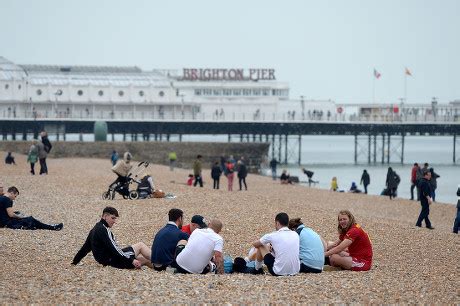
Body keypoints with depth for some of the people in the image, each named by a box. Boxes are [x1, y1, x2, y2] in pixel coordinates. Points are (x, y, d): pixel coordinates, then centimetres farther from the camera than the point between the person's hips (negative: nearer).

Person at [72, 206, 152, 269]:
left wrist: (75, 261, 32)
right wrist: (131, 260, -25)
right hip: (114, 260, -9)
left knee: (146, 260, 9)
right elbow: (113, 249, -24)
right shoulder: (102, 230, -16)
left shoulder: (95, 229, 17)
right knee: (140, 245, -3)